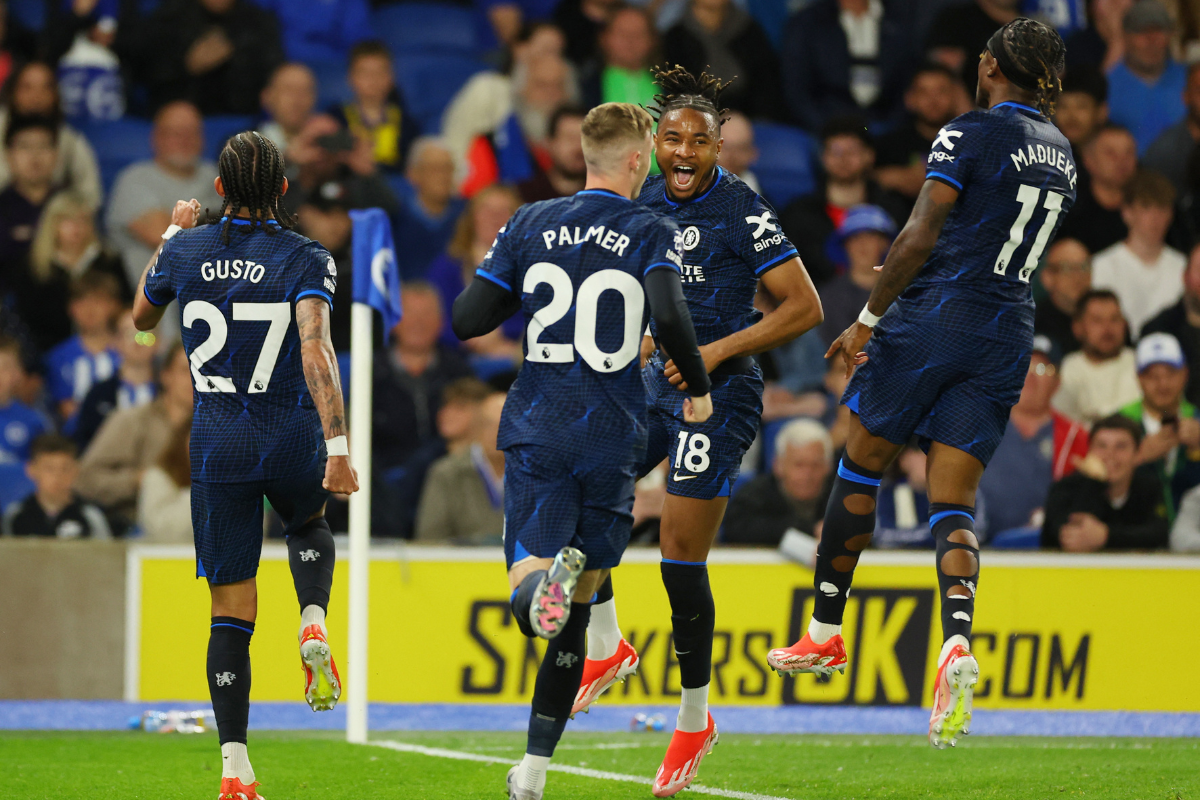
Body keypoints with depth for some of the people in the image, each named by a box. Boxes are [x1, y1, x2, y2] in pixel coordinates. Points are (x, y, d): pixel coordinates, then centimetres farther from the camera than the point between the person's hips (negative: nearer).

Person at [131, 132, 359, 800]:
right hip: (292, 442, -1)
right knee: (309, 525, 34)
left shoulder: (186, 251, 0)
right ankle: (314, 626, 4)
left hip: (217, 447, 1)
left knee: (232, 613, 5)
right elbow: (315, 349, -22)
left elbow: (143, 318, 20)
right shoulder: (306, 259, -8)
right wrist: (338, 444, -26)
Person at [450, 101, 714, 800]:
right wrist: (698, 386, -5)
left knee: (532, 598, -6)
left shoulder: (531, 225, 6)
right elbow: (669, 312, -21)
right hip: (611, 439, -1)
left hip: (536, 431, 1)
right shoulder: (654, 234, -2)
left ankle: (548, 575, -43)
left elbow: (467, 319, 4)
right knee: (575, 609, 11)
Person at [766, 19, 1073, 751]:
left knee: (861, 467, 12)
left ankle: (826, 631, 21)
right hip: (1010, 334, 5)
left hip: (936, 313, -5)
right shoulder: (1061, 155, 12)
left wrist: (869, 319, -6)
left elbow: (921, 237, -12)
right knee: (955, 504, 2)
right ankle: (958, 641, -23)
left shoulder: (971, 134, -9)